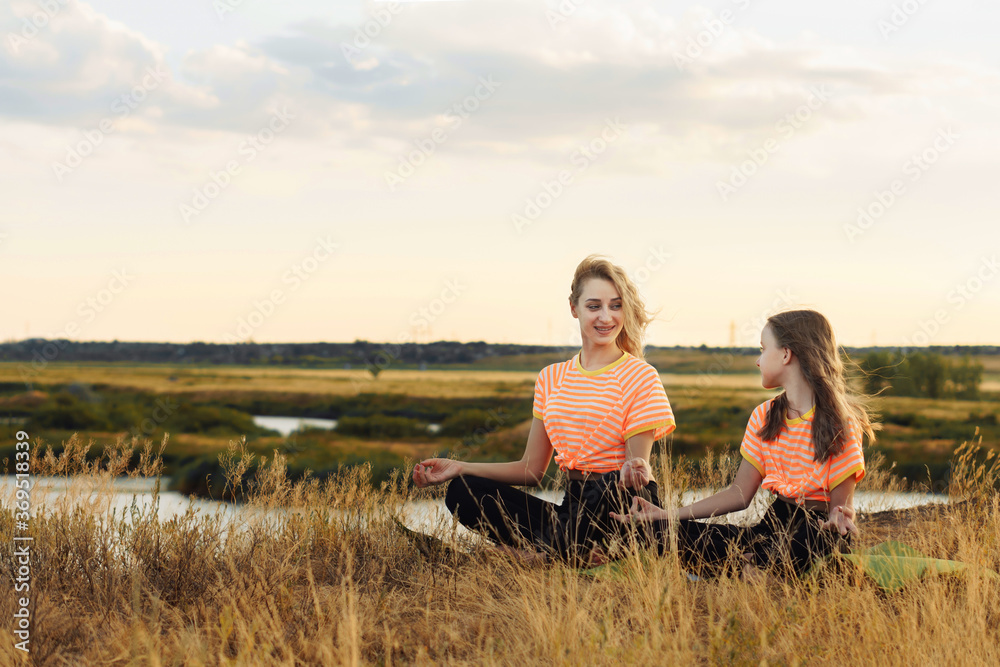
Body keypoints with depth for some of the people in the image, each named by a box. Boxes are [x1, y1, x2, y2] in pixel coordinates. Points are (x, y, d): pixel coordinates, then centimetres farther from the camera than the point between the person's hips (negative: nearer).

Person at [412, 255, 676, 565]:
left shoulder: (639, 377, -2)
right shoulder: (551, 379, 13)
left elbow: (638, 464, -9)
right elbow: (532, 470, 14)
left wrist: (636, 471, -34)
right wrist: (459, 468, 4)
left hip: (625, 506, -5)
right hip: (574, 509, 5)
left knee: (616, 482, -40)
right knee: (462, 491, -11)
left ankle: (543, 549, -19)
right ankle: (575, 551, -26)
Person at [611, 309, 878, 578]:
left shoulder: (840, 422, -6)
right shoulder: (763, 417, 12)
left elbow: (842, 503, -8)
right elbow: (738, 495, 11)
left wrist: (838, 518, -34)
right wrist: (669, 515, 2)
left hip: (817, 528, -5)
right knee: (665, 531, -19)